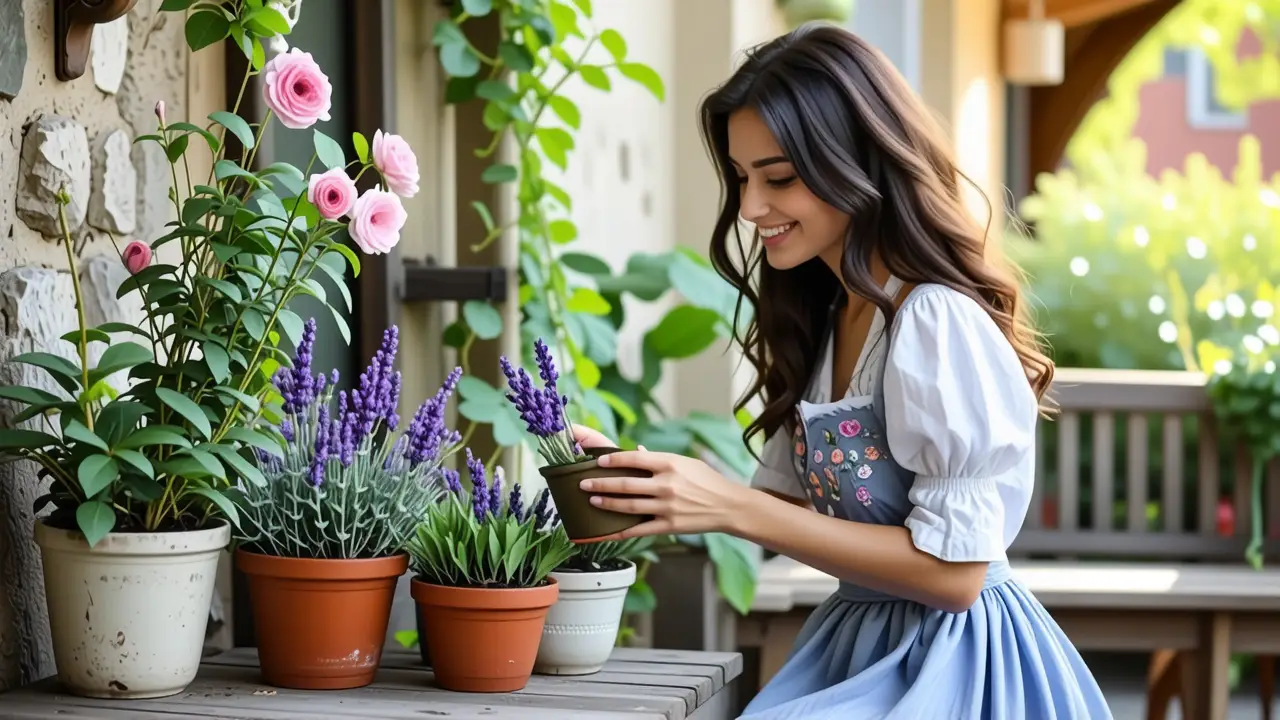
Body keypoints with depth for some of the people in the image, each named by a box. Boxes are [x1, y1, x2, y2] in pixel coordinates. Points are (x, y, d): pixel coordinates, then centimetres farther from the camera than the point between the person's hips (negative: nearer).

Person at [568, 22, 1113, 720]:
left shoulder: (939, 323, -17)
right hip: (861, 648, 8)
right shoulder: (821, 321, 10)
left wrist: (733, 508, -21)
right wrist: (654, 482, -2)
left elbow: (952, 571, -20)